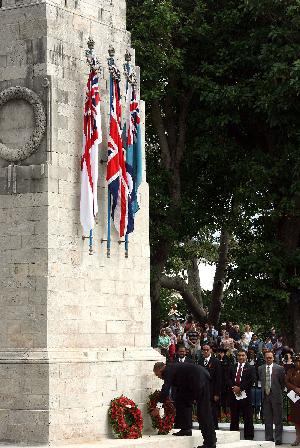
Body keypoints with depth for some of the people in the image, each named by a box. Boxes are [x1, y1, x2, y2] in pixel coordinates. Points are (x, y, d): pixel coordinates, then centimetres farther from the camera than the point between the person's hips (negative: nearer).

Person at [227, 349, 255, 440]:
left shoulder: (250, 368, 3)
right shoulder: (232, 368, 15)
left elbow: (251, 381, -7)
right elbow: (228, 379, 8)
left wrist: (240, 388, -12)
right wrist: (233, 387, -11)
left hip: (245, 395, -3)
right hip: (234, 395, 4)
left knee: (247, 418, -2)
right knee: (234, 418, 7)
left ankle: (248, 437, 1)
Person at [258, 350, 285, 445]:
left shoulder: (279, 368, -1)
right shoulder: (260, 369, 8)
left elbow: (283, 383, 4)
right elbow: (260, 380, 14)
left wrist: (279, 392, 6)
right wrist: (264, 390, 8)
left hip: (276, 396, -3)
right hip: (265, 396, 3)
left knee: (278, 419, 0)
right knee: (267, 419, 6)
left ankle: (278, 439, 3)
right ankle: (269, 438, 12)